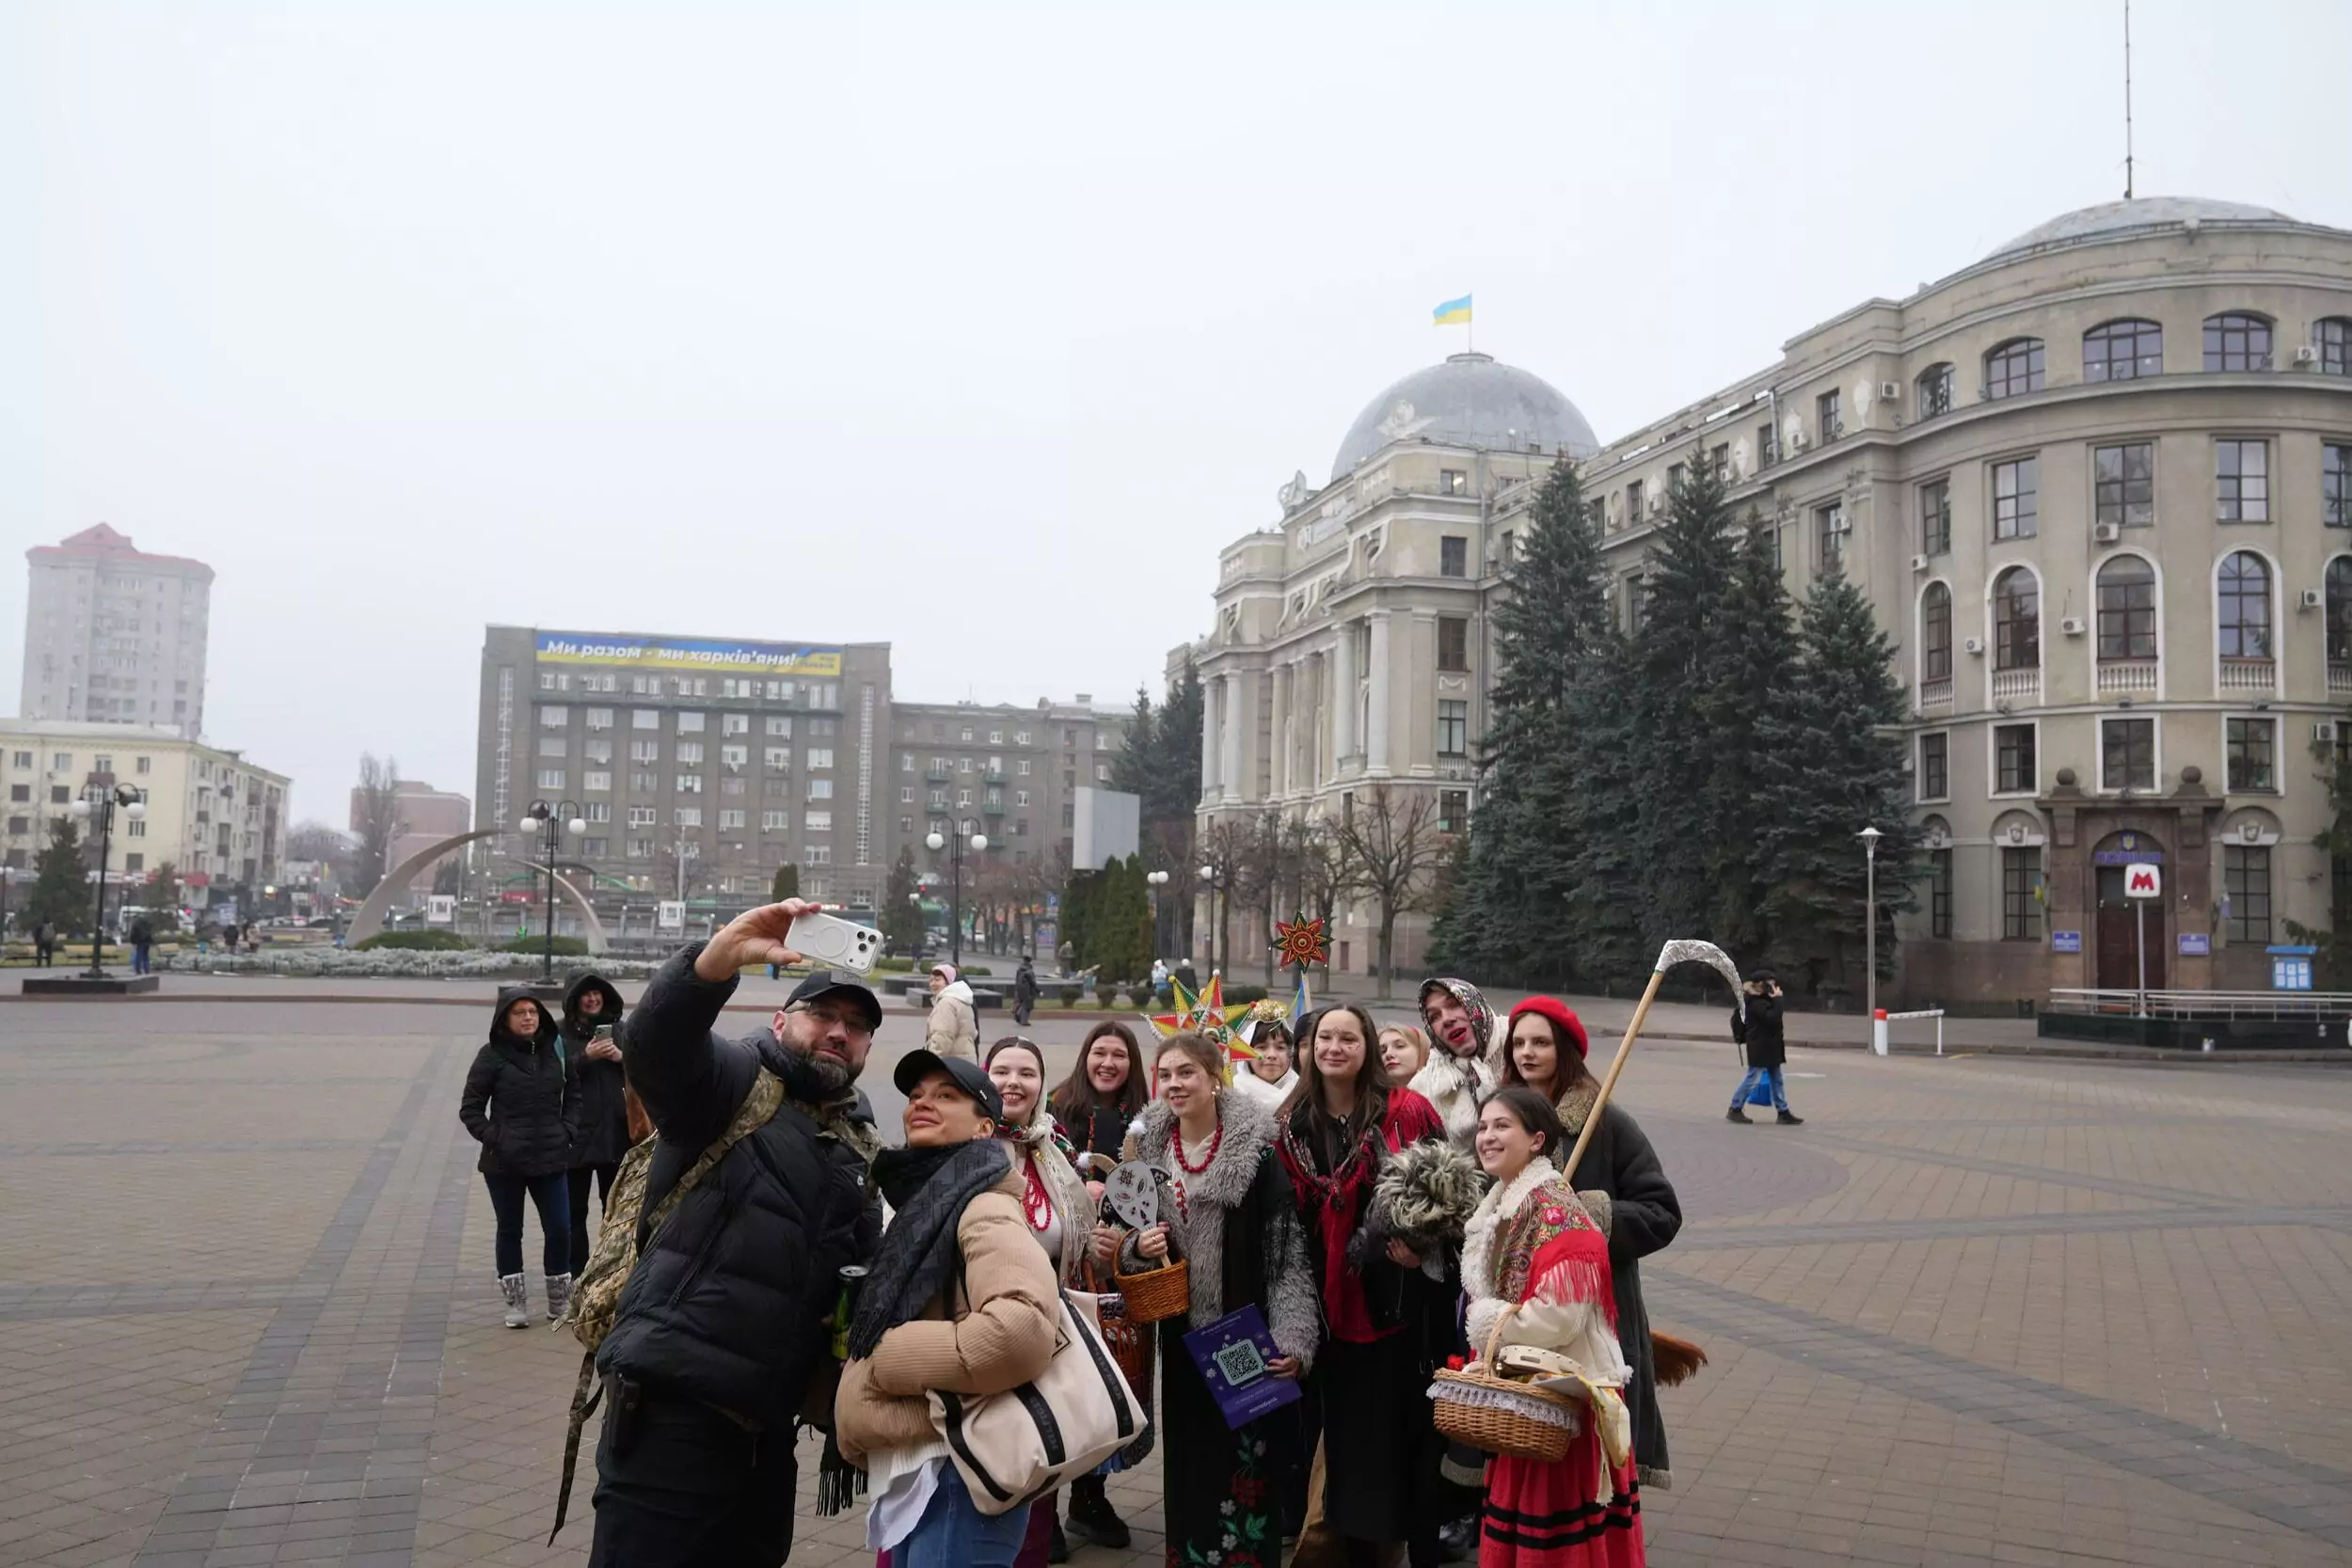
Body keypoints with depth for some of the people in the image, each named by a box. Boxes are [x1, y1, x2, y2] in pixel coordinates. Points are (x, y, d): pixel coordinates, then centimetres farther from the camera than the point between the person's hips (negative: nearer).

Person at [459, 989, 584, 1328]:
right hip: (505, 1162, -2)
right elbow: (470, 1108, -2)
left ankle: (559, 1300, 19)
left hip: (551, 1159, 2)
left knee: (559, 1229, 3)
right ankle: (514, 1301, 22)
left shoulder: (553, 1050, 3)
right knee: (510, 1230, 10)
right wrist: (494, 1138, -12)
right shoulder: (492, 1055, -7)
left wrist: (568, 1131, 1)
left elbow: (573, 1096, 13)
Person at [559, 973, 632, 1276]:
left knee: (615, 1204, 11)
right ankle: (576, 1271, 12)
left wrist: (622, 1057, -9)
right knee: (575, 1208, 4)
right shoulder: (561, 1032, -2)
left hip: (615, 1128, 3)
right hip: (577, 1130, -3)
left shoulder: (619, 1029, 9)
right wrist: (586, 1056, -22)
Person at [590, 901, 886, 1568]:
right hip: (672, 1410, -7)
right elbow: (651, 1045, -26)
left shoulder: (858, 1150, 15)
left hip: (765, 1424, 7)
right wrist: (720, 956, -43)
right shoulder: (734, 1082, -5)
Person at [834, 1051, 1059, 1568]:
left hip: (953, 1472, -9)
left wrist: (885, 1359, -18)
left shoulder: (983, 1208, -14)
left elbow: (1022, 1330, -31)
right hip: (912, 1473, 9)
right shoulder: (925, 1205, 15)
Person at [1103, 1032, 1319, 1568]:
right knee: (1188, 1462, 13)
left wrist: (1291, 1338, -21)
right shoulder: (1149, 1147, 4)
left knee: (1246, 1460, 1)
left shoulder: (1257, 1148, -11)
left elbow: (1289, 1249, -13)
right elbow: (1127, 1235, 13)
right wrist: (1137, 1246, -11)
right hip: (1182, 1336, 5)